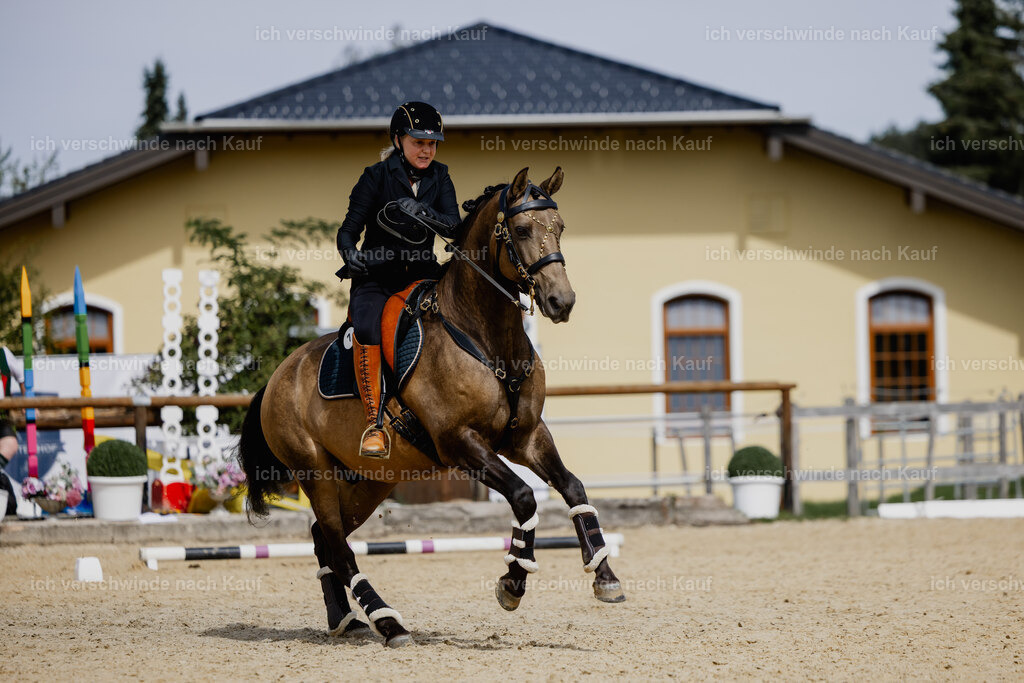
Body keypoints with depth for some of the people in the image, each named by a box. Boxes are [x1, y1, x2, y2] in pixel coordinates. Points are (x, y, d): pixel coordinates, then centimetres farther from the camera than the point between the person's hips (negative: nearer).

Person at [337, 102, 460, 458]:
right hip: (377, 277, -4)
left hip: (422, 274, 4)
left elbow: (453, 226, -7)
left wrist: (423, 213, -28)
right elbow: (348, 231, -3)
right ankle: (374, 423, -33)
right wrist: (351, 255, -26)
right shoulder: (376, 177, -3)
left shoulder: (439, 178, 7)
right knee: (367, 327, -33)